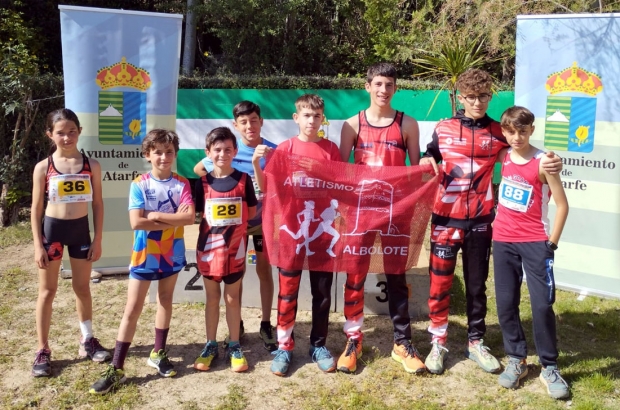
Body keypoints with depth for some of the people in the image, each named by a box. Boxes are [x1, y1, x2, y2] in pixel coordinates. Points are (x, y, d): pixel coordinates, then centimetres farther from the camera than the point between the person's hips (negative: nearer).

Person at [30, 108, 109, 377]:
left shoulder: (91, 166, -2)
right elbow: (36, 209, -3)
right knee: (47, 291, 7)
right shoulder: (43, 168, -5)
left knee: (82, 288, 15)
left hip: (80, 229, 2)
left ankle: (87, 341, 30)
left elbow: (98, 205, 3)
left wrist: (98, 240, 0)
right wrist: (38, 245, -7)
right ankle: (43, 350, 16)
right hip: (52, 229, -1)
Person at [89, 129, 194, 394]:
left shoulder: (182, 184, -5)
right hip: (144, 254, -2)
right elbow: (136, 222, -20)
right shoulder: (139, 185, -10)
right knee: (132, 308, 0)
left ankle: (158, 353, 32)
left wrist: (155, 215, -20)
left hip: (172, 253, 2)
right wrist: (173, 220, -18)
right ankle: (116, 368, 4)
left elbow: (190, 217, -19)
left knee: (165, 300, 16)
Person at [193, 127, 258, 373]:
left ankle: (234, 346, 21)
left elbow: (251, 213, 2)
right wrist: (214, 222, -6)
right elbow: (197, 215, 5)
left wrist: (231, 221, -4)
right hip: (209, 246, 1)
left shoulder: (243, 179, -3)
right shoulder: (204, 183, -1)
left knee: (232, 297, 9)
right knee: (212, 296, 12)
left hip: (235, 247, -1)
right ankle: (210, 345, 23)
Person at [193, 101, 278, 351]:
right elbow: (198, 169, 3)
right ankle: (237, 325, 23)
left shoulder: (272, 150, -12)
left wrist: (267, 159, -31)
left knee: (264, 270, 6)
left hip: (263, 219, -1)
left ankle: (266, 326, 16)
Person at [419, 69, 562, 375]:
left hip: (480, 221, 0)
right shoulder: (443, 129, 2)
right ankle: (438, 343, 18)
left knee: (477, 284, 11)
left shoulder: (499, 132, 1)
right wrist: (426, 162, -9)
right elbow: (429, 160, 15)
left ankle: (476, 342, 24)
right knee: (440, 282, 4)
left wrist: (550, 163, -17)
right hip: (446, 219, 0)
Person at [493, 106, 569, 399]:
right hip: (502, 241, 5)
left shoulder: (542, 162, -11)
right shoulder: (503, 157, 3)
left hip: (535, 242, -4)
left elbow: (562, 204, -8)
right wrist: (495, 220, 10)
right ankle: (516, 360, 22)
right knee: (506, 304, 8)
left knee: (542, 305, -4)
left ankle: (549, 367, 10)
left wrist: (552, 243, -9)